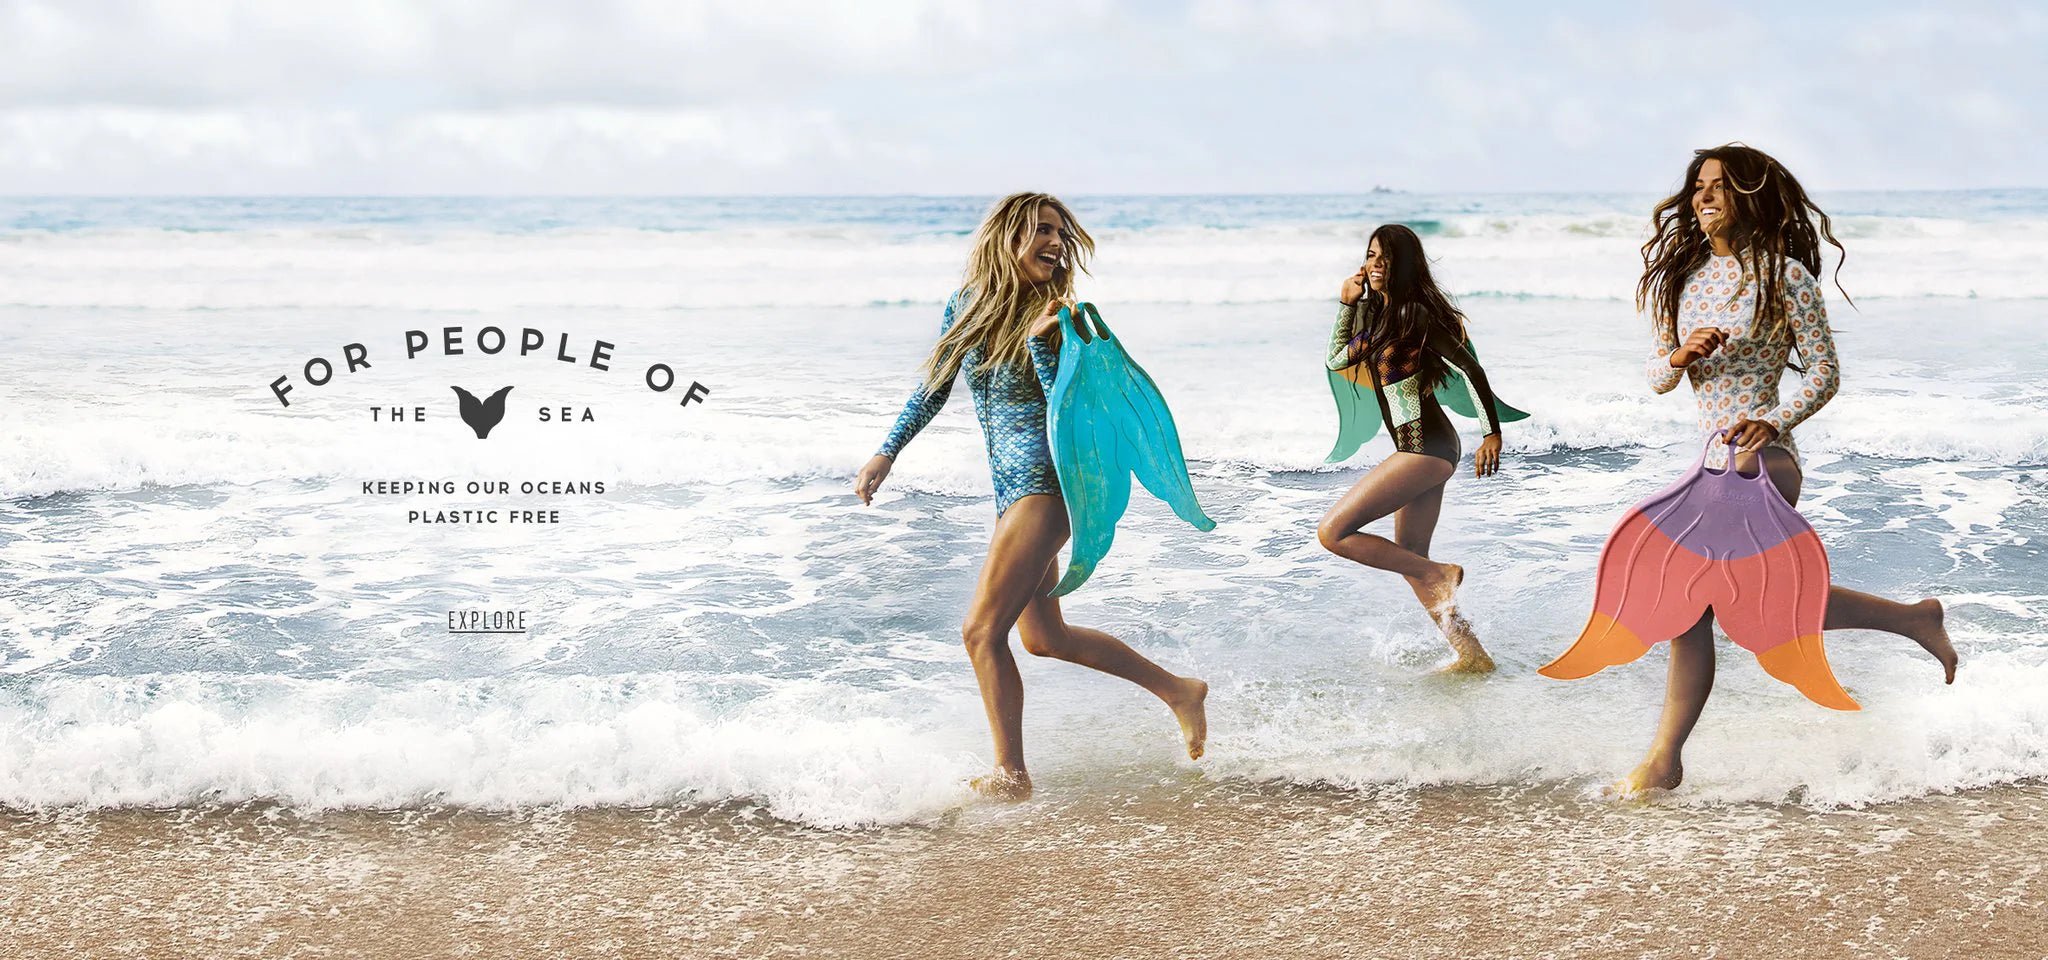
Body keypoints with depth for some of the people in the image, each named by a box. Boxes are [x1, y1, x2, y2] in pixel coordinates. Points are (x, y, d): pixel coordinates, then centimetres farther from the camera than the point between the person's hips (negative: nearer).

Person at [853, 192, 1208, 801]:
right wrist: (887, 453, 16)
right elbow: (934, 390, 19)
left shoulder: (1054, 316, -9)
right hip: (1011, 484, 8)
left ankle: (1010, 777, 0)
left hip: (1046, 481, -8)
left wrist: (1038, 342, -26)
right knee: (1043, 636, 18)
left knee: (983, 630, -10)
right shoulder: (967, 305, 8)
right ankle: (1177, 689, 30)